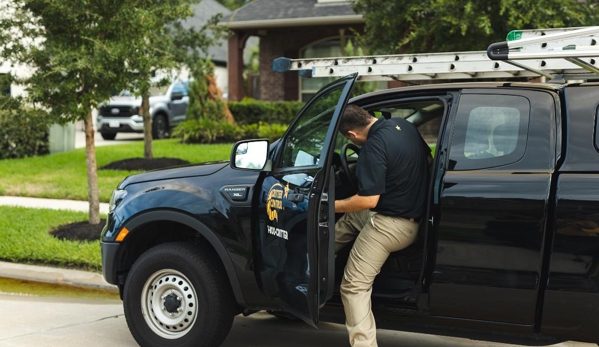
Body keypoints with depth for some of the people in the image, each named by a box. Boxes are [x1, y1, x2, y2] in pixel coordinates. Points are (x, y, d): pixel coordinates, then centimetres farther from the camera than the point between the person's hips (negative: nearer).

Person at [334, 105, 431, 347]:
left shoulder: (374, 147, -25)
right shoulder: (403, 125, 2)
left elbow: (368, 200, -26)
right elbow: (429, 160, 18)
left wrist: (332, 206, -13)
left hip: (389, 225, -10)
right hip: (414, 214, 10)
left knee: (354, 287, -4)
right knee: (348, 219, 30)